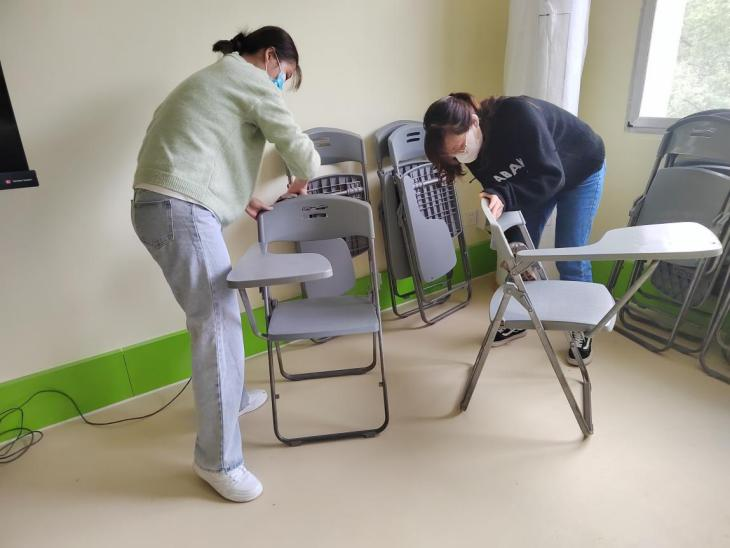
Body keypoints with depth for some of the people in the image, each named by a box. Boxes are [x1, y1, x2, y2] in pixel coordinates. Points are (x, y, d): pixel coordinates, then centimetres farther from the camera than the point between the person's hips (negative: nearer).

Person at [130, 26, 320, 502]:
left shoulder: (214, 79, 30)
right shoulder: (253, 82, 0)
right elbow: (300, 151, -3)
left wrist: (242, 199, 26)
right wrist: (301, 181, 18)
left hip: (158, 205, 11)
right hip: (181, 211, -11)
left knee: (214, 314, 20)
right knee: (219, 323, -9)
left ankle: (231, 396, 37)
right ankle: (217, 460, 1)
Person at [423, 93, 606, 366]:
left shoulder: (519, 115, -40)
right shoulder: (474, 152, -21)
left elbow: (551, 176, -38)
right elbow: (501, 192, -13)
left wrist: (504, 197, -50)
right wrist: (512, 241, -23)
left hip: (581, 171, -5)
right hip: (532, 178, 5)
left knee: (571, 260, -4)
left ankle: (582, 330, 16)